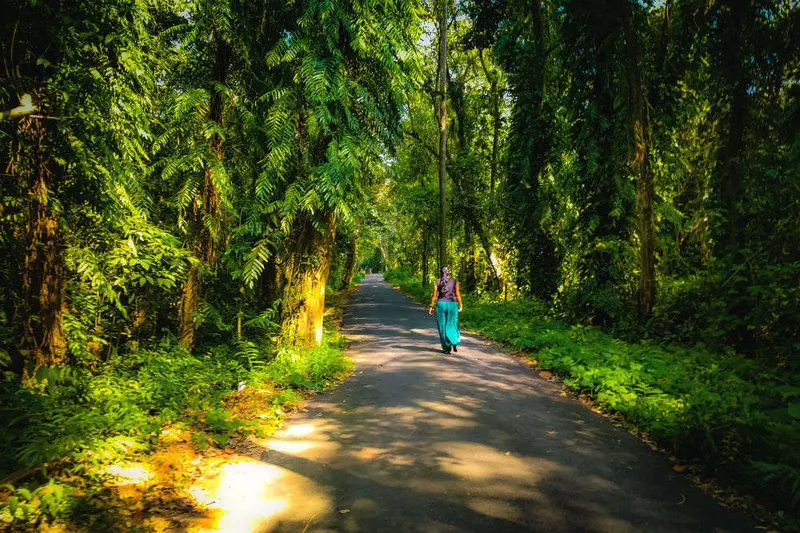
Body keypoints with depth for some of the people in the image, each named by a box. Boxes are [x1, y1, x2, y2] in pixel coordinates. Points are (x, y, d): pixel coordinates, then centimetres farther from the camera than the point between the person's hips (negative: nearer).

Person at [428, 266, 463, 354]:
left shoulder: (437, 282, 0)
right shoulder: (454, 281, 0)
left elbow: (434, 295, -4)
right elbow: (458, 294, -2)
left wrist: (431, 306, 2)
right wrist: (460, 305, 9)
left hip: (441, 304, 0)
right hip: (452, 305, 0)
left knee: (442, 327, 7)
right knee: (451, 325, 11)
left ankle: (447, 348, 6)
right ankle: (454, 343, -13)